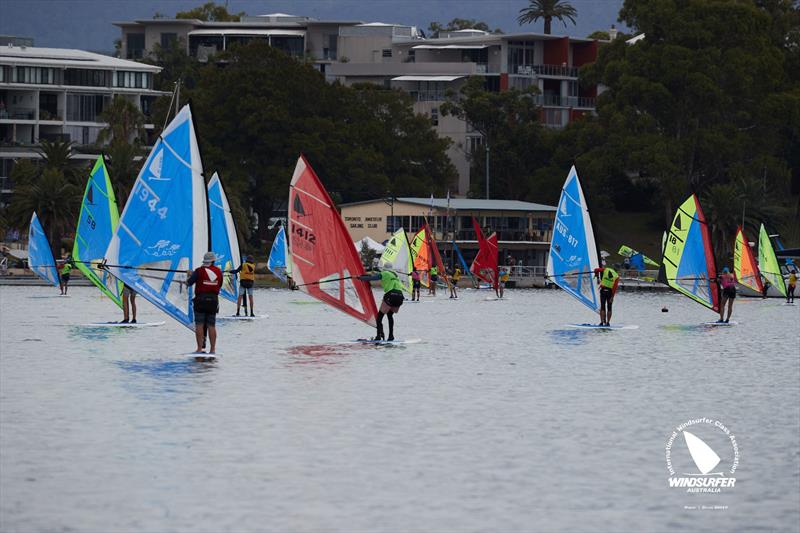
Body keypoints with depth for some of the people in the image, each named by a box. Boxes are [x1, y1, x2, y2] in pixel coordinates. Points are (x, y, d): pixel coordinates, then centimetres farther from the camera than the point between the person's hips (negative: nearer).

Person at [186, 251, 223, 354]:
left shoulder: (199, 271, -6)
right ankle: (213, 349, 6)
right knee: (211, 326, 7)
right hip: (213, 300, 3)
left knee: (199, 325, -1)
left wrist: (190, 275, 25)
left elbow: (189, 283, 3)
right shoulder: (219, 271, 5)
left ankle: (200, 348, -6)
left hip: (201, 299, -3)